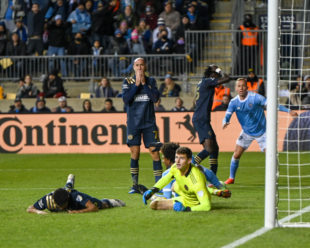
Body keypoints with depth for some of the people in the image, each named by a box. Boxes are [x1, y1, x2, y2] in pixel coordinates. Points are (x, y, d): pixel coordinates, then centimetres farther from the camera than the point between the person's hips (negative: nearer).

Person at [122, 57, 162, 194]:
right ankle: (135, 185, 4)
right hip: (133, 122, 0)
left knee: (154, 151, -5)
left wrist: (144, 83, -10)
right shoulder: (128, 82, 5)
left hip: (149, 122, 0)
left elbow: (155, 98, -7)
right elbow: (126, 99, -9)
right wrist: (136, 84, -12)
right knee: (134, 152, -3)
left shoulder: (151, 81, 7)